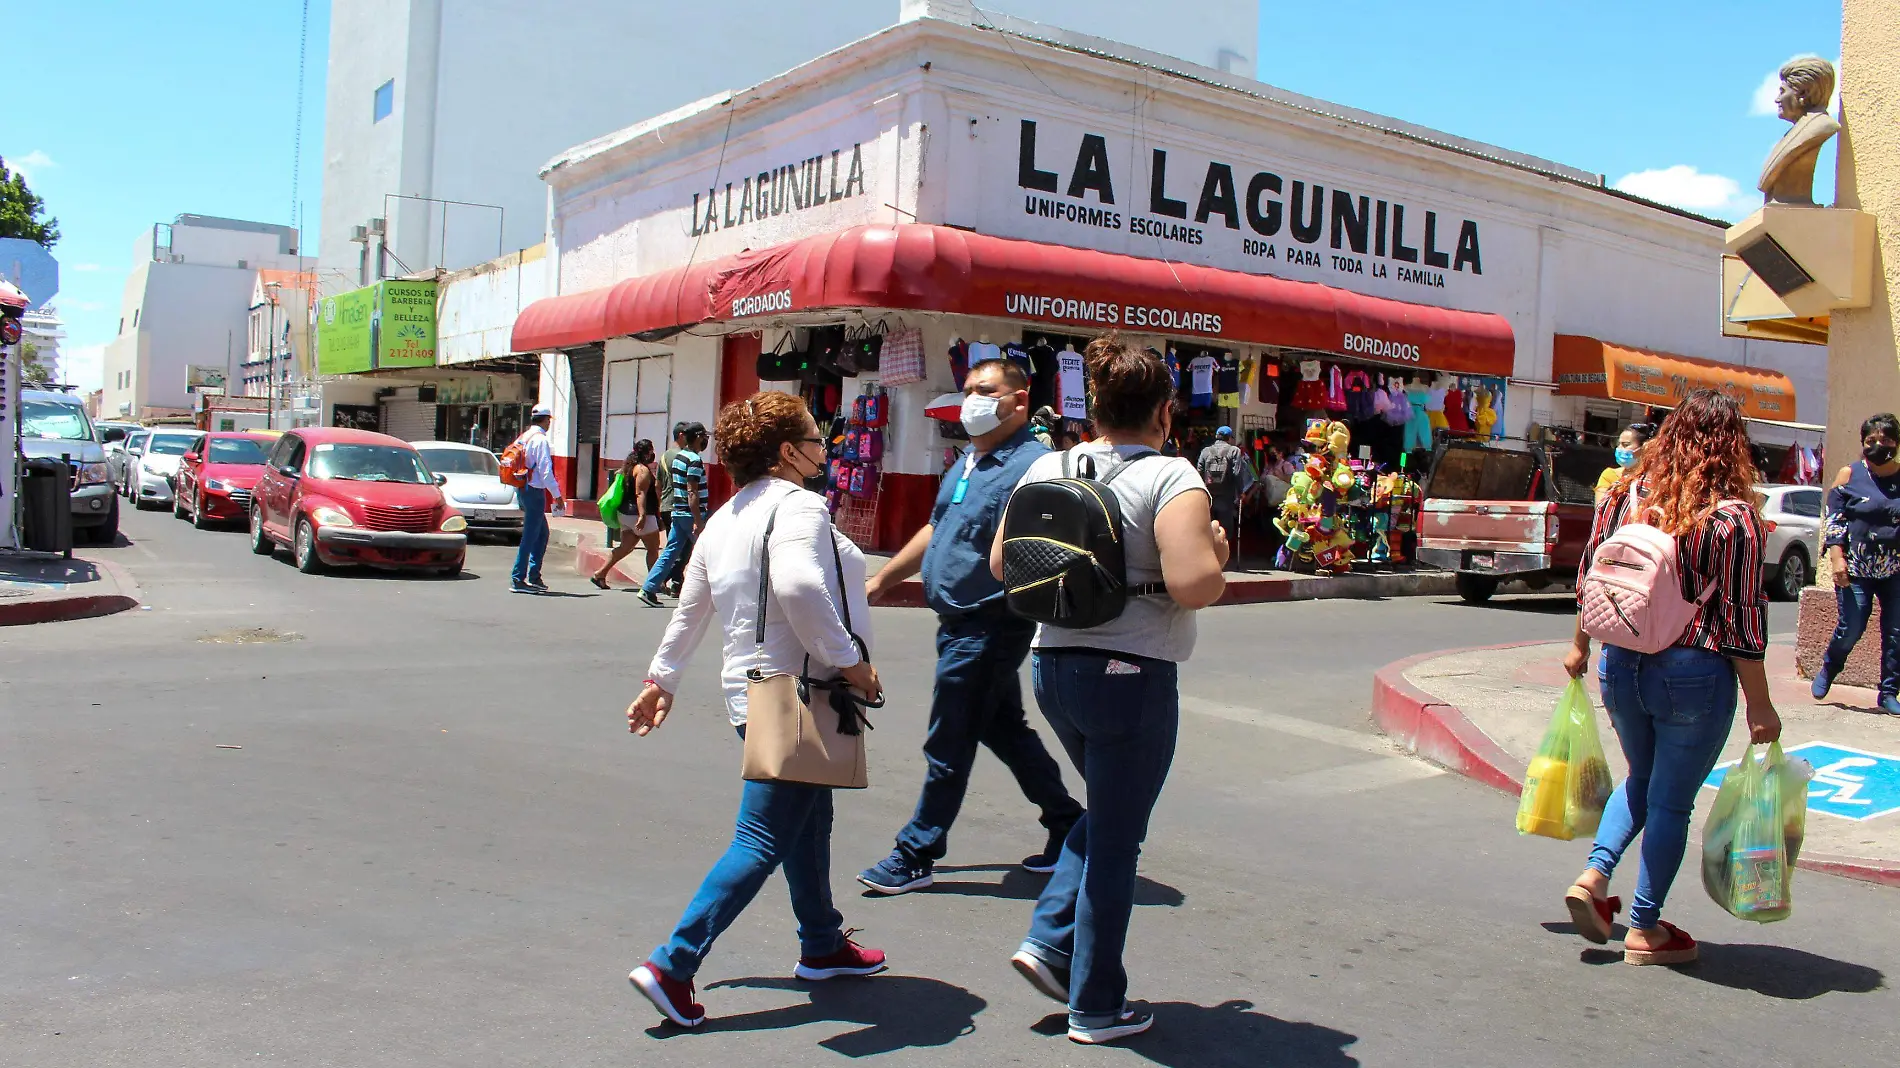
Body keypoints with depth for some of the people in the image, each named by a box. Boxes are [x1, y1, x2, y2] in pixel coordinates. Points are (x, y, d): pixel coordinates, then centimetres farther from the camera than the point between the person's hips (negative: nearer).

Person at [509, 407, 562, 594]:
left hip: (522, 489, 9)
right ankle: (519, 579, -5)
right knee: (530, 537, -6)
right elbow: (545, 470, -18)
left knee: (542, 533, 17)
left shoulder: (523, 438, 15)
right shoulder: (540, 439, -13)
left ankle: (534, 576, 18)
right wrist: (557, 495, -14)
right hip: (535, 492, -9)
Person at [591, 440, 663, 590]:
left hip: (626, 513, 10)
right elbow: (640, 493, -22)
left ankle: (600, 573, 6)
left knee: (625, 547, 10)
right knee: (653, 549, 0)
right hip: (639, 514, -10)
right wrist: (642, 515, -28)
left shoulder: (631, 467, 16)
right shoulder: (643, 470, -13)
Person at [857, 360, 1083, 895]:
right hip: (960, 624, 9)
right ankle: (1067, 823, 31)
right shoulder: (966, 462, 12)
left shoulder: (1033, 465, -17)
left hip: (990, 625, -9)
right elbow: (935, 530, 22)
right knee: (1005, 728, 18)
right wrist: (882, 579, 25)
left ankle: (917, 855, 14)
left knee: (949, 745, 1)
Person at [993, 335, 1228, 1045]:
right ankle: (1096, 1008, 21)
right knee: (1115, 842, 8)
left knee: (1103, 814, 28)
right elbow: (1195, 586, -24)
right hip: (1131, 674, -6)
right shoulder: (1170, 478, -13)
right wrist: (1217, 552, -4)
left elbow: (1000, 565, 10)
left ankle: (1049, 941, 19)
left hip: (1053, 666, 6)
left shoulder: (1046, 470, 4)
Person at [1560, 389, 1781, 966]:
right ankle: (1645, 929, 19)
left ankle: (1593, 877, 13)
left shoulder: (1624, 496, -1)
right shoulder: (1734, 517, -13)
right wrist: (1759, 706, -3)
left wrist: (1580, 647, 22)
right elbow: (1741, 620, -12)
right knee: (1671, 800, 9)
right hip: (1693, 675, -4)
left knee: (1642, 778, 26)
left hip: (1621, 665, 4)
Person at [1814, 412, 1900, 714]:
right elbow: (1834, 518, 0)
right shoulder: (1850, 474, 2)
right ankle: (1827, 672, 24)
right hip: (1857, 570, -2)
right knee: (1851, 629, -3)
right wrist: (1837, 557, -10)